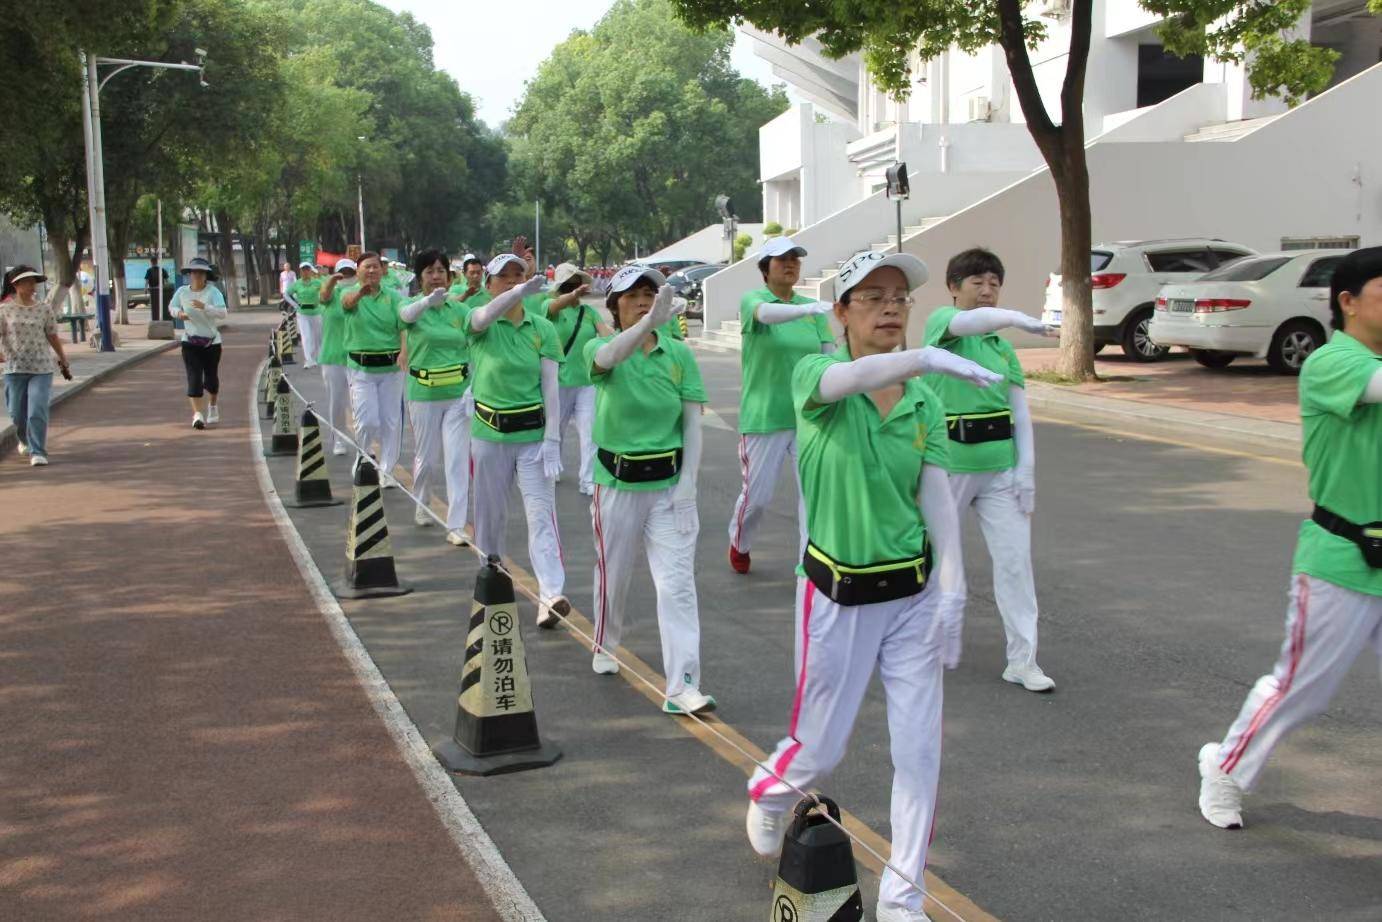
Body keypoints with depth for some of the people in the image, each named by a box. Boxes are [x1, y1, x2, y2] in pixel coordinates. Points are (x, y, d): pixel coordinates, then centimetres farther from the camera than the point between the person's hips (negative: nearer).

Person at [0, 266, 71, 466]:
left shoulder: (44, 308, 3)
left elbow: (53, 336, 9)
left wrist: (64, 361, 13)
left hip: (42, 368, 0)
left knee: (38, 411, -12)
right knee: (17, 413, 9)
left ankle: (38, 452, -7)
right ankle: (25, 440, 39)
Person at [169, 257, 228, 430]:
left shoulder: (213, 292, -11)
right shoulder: (182, 292, -2)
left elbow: (222, 313, -22)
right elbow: (172, 306, 16)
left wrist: (204, 307, -37)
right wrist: (179, 313, -7)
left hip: (212, 341, -1)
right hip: (190, 342, 1)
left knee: (211, 377, 13)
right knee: (194, 377, -12)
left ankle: (212, 406, 41)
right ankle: (197, 415, -18)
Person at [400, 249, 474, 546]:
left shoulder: (459, 309, 1)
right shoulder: (413, 307, -6)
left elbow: (474, 350, 2)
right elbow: (408, 313, -32)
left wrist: (474, 386, -15)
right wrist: (429, 301, -54)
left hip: (458, 392, 1)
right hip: (424, 393, -1)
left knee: (458, 460, -4)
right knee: (427, 458, 11)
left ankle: (456, 526, -1)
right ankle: (421, 506, 39)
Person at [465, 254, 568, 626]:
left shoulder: (543, 328, 0)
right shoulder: (479, 323, -5)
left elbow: (550, 387, -2)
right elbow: (485, 316, -32)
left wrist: (552, 439, -10)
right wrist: (523, 291, -51)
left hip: (533, 432, 0)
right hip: (490, 433, 0)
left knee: (542, 513, -9)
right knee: (491, 514, 12)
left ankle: (551, 595, -17)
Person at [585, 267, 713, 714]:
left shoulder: (680, 354, -2)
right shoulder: (600, 348, -6)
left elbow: (693, 422, -1)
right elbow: (609, 356, -33)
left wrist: (688, 481, -10)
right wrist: (651, 321, -50)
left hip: (669, 483, 1)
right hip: (618, 483, 0)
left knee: (678, 583, -7)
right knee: (613, 574, 16)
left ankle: (682, 687, -7)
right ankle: (604, 646, 44)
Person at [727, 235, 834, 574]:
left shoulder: (813, 309, 7)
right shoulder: (752, 299, -6)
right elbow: (766, 313, -31)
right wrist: (808, 309, -50)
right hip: (764, 417, -3)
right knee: (757, 495, 7)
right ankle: (739, 545, 36)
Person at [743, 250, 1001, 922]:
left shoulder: (925, 405, 1)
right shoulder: (814, 376, -11)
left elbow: (938, 502, -2)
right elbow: (848, 379, -35)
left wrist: (952, 590, -12)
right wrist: (927, 357, -52)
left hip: (912, 594, 3)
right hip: (837, 596, -3)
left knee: (920, 750, 3)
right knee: (821, 748, 11)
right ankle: (768, 794, 46)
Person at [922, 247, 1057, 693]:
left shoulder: (1003, 347, 10)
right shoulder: (940, 322, -5)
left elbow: (1020, 410, 8)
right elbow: (971, 321, -30)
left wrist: (1027, 468, 0)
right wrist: (1019, 318, -45)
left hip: (1000, 466, 4)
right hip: (950, 463, -4)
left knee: (1016, 558, -1)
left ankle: (1022, 660, 6)